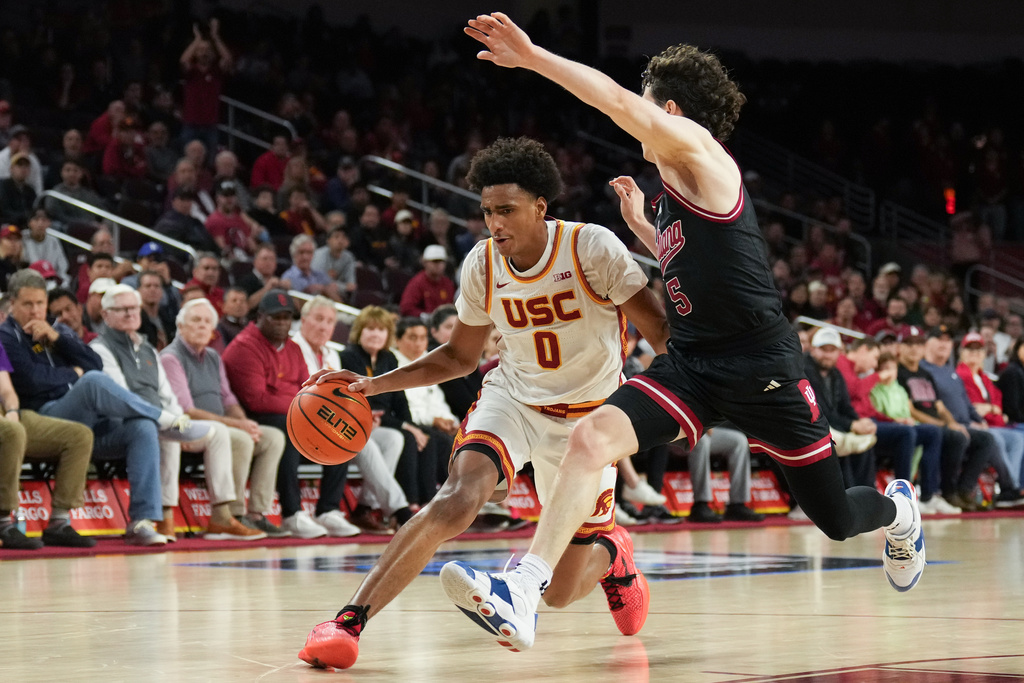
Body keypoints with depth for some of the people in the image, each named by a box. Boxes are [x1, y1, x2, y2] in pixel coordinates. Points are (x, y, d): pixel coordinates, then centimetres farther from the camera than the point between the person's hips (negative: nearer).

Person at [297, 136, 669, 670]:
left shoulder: (592, 248, -21)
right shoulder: (482, 264, -9)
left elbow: (661, 332, -16)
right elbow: (460, 355, 6)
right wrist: (375, 384, -4)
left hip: (586, 415, -2)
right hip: (513, 397, 2)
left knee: (560, 592, 1)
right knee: (457, 499, -30)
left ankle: (611, 551, 39)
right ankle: (348, 621, -29)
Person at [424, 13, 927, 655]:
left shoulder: (697, 148, -10)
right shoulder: (677, 190, 15)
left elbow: (617, 100, -27)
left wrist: (531, 56, -27)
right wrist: (640, 224, 28)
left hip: (760, 364, -7)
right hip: (692, 362, 7)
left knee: (837, 519, 8)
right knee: (593, 438, -21)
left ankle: (899, 510, 47)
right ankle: (524, 592, -31)